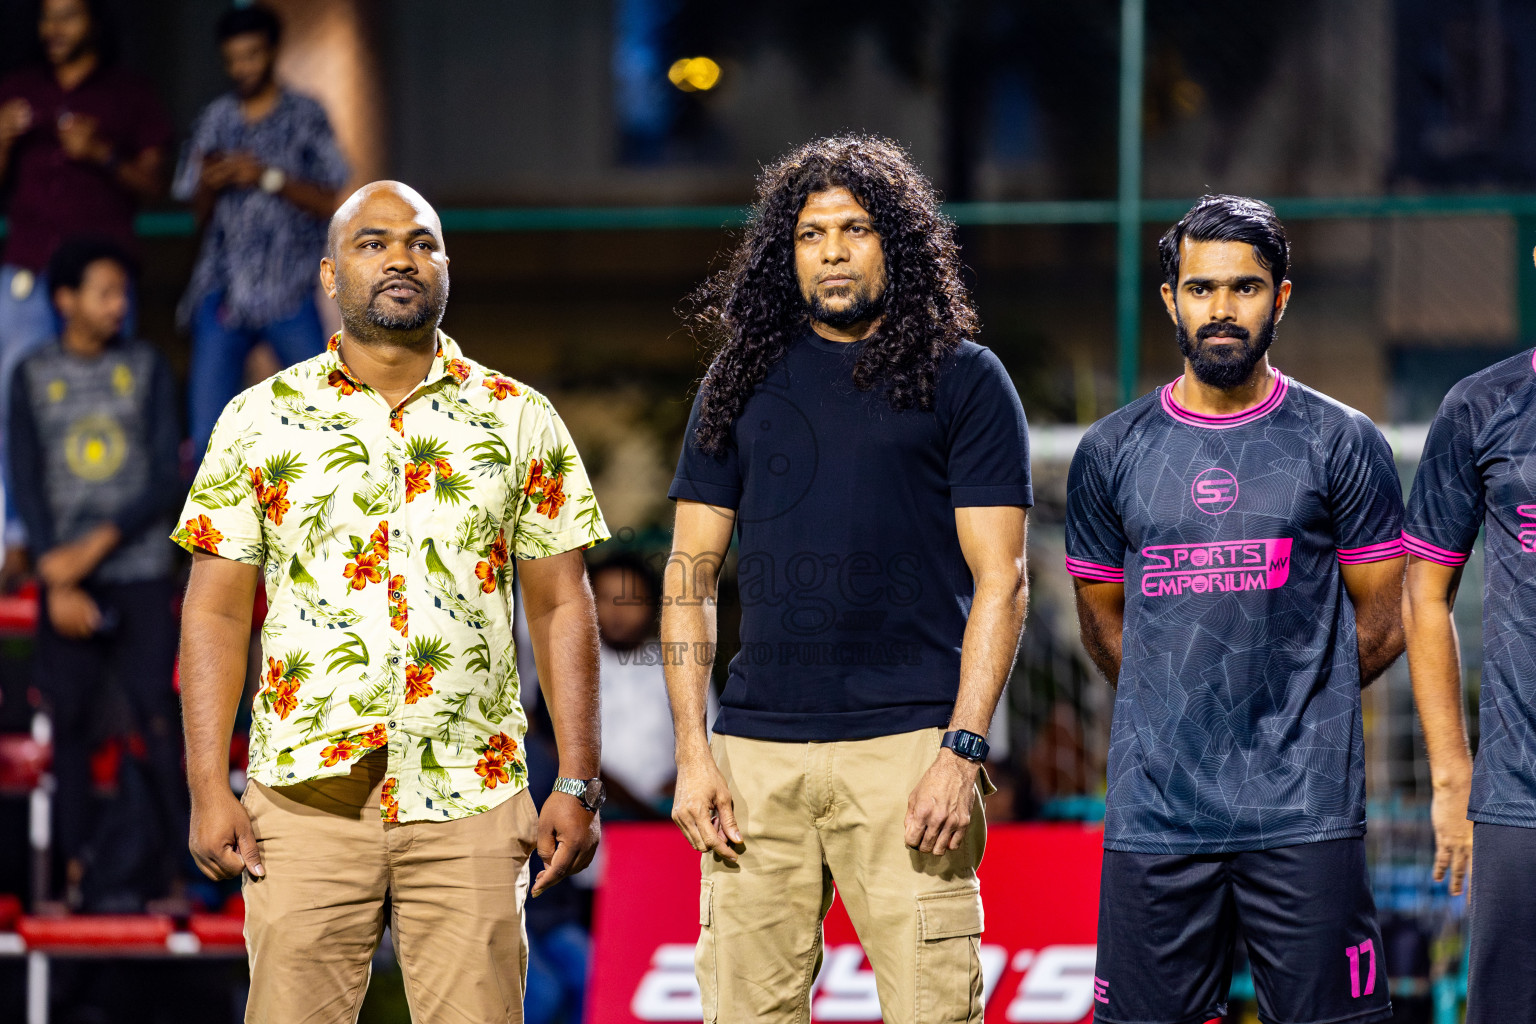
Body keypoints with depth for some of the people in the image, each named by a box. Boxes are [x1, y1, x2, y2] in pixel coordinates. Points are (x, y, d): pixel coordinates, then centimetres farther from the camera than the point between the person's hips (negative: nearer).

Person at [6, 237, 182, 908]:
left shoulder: (146, 369, 5)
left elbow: (166, 480, -1)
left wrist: (96, 545, -11)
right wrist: (57, 581, -7)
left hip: (141, 571, -1)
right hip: (66, 576, 1)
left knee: (157, 717, -10)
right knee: (70, 722, 0)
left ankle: (158, 864, -6)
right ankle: (81, 870, 4)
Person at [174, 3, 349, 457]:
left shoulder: (305, 117, 3)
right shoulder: (214, 120, 11)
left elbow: (329, 203, -2)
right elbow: (200, 214, 16)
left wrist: (268, 178, -14)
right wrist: (209, 185, -6)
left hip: (287, 291, -2)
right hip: (222, 291, 2)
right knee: (207, 431, -4)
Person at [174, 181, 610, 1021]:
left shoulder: (520, 420, 9)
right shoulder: (261, 419, 6)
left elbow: (561, 607, 9)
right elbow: (215, 613, 5)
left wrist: (578, 783, 2)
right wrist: (208, 790, -4)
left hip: (473, 800, 1)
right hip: (307, 795, 0)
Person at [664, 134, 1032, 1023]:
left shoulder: (962, 380, 4)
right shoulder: (744, 379, 14)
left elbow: (999, 581, 0)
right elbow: (691, 574, 14)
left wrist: (962, 752, -10)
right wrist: (692, 752, 4)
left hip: (907, 744, -3)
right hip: (757, 751, 3)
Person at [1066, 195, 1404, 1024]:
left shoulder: (1339, 443, 3)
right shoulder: (1111, 454, 10)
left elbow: (1381, 621, 8)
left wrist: (1291, 712, 10)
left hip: (1305, 816, -2)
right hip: (1154, 818, 2)